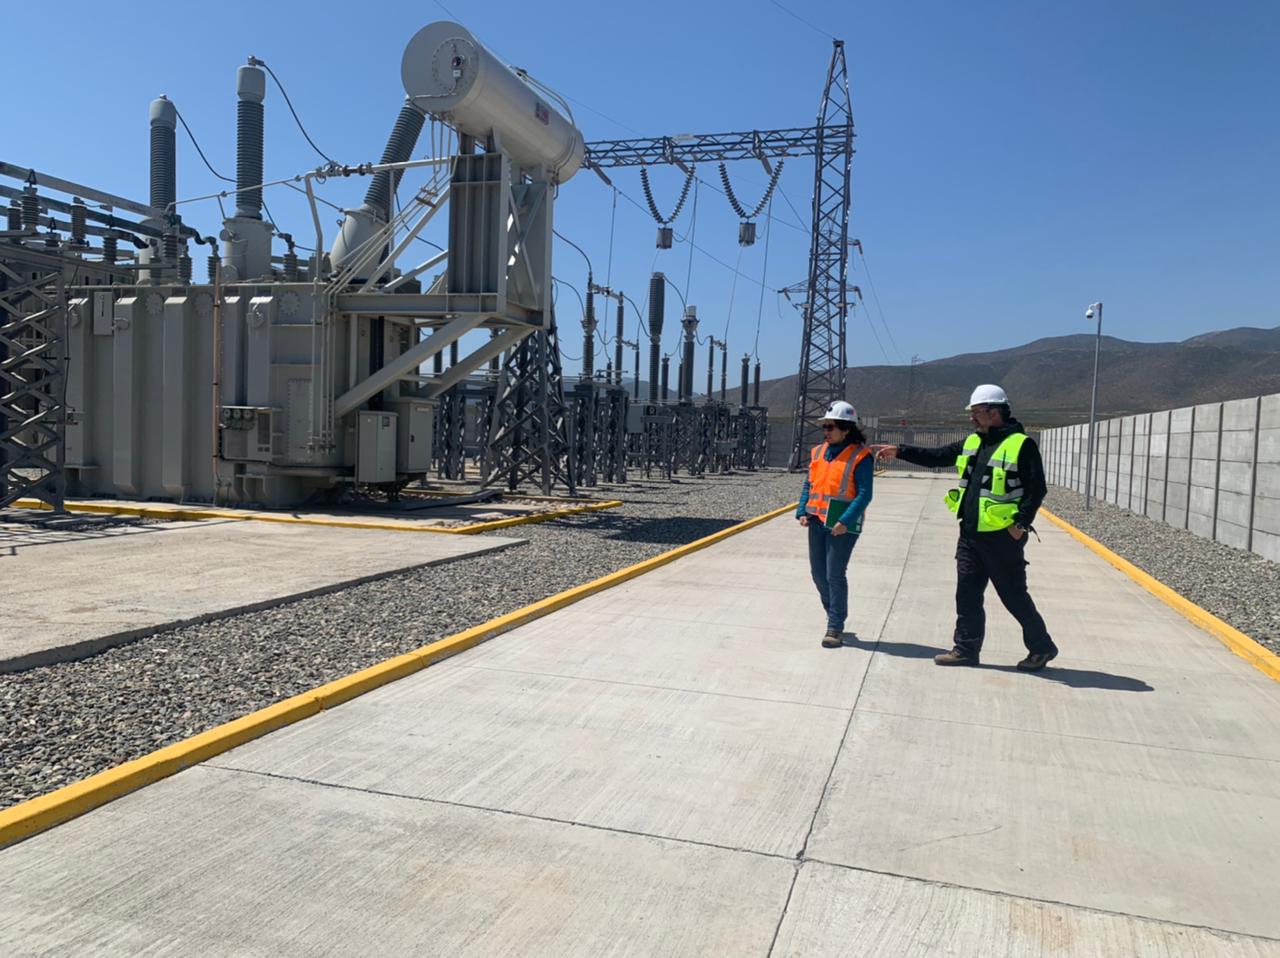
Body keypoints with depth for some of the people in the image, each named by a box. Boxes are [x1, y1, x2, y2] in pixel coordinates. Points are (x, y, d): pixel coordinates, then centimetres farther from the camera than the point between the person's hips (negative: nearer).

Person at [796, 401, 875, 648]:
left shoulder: (860, 456, -10)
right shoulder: (818, 452, 9)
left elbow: (864, 495, -13)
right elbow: (808, 485, 15)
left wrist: (845, 522, -21)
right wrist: (802, 512, 2)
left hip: (843, 525, -7)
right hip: (817, 520, 7)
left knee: (835, 575, -5)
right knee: (818, 572, 13)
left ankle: (835, 628, 6)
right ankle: (835, 616, 32)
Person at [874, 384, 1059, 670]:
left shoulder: (1021, 445, -11)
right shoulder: (971, 443, 11)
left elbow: (1036, 489, -13)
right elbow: (936, 456, 15)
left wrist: (1021, 524, -19)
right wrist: (899, 451, 7)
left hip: (1002, 537, -7)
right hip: (970, 534, 7)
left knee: (1014, 596, 4)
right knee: (967, 593, 10)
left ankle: (1041, 647, 22)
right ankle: (966, 649, 20)